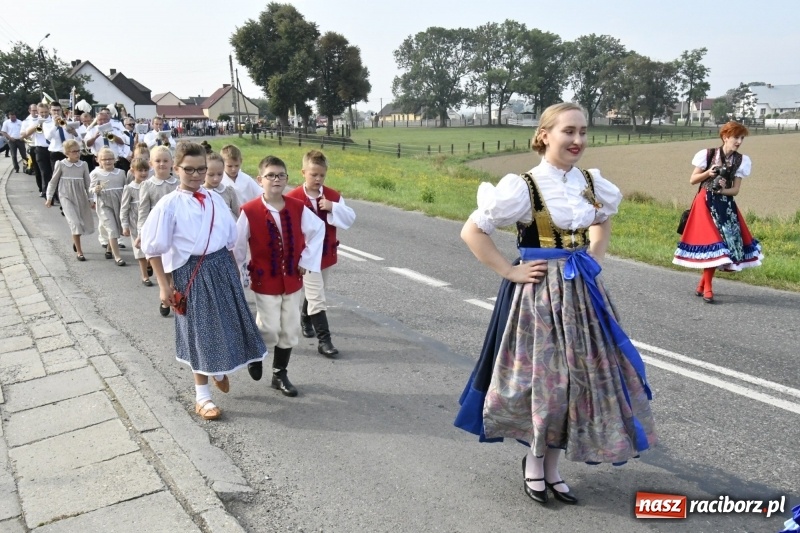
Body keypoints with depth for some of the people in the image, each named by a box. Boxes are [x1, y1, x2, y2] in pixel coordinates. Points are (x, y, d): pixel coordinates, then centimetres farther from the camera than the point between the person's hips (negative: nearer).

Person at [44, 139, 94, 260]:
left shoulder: (83, 165, 0)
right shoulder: (61, 165, -6)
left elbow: (88, 183, 8)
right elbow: (53, 182, 4)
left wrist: (91, 199, 9)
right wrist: (49, 197, 4)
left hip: (81, 197, 3)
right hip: (66, 197, -3)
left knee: (88, 225, 7)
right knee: (75, 222, -16)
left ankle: (75, 240, 39)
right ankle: (79, 252, -7)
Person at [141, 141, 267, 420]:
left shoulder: (215, 199, 4)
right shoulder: (169, 205, -10)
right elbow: (154, 248, -7)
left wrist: (234, 270, 14)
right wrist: (164, 285, -7)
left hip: (222, 267, 5)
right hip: (191, 272, -4)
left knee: (228, 323, 13)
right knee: (199, 330, 5)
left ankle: (220, 370, 44)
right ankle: (202, 396, 23)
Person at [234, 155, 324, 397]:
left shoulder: (297, 208, -5)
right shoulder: (249, 211, -14)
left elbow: (318, 229, 9)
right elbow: (237, 245, -6)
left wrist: (307, 260, 4)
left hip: (292, 280, 4)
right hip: (265, 281, -4)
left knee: (290, 330, 11)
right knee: (269, 330, 0)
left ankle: (280, 374, 29)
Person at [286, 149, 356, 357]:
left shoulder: (333, 196, -2)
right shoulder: (293, 198, -15)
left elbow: (350, 219, -6)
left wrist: (333, 208, -20)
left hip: (327, 253, 5)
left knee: (314, 293, 22)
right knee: (317, 298, -5)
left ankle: (306, 321, 47)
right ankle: (324, 340, 0)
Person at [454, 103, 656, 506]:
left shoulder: (592, 183, 4)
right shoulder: (524, 187, -13)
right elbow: (471, 231, -11)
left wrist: (594, 260, 9)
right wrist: (509, 271, -13)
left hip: (581, 291, 6)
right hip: (538, 293, -6)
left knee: (578, 378, 10)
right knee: (543, 379, 2)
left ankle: (552, 468, 27)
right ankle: (534, 461, 27)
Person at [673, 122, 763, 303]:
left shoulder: (741, 161, 4)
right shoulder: (707, 154, -4)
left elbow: (736, 189, 3)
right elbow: (692, 180, 0)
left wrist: (723, 190, -17)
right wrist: (708, 173, -15)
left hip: (726, 205, 4)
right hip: (706, 203, -4)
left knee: (729, 239, 0)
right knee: (710, 241, -8)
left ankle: (703, 282, 16)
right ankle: (707, 287, 3)